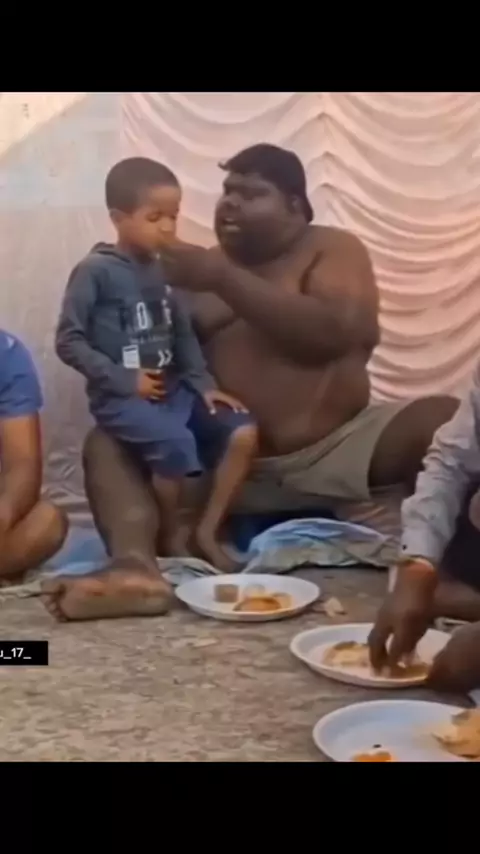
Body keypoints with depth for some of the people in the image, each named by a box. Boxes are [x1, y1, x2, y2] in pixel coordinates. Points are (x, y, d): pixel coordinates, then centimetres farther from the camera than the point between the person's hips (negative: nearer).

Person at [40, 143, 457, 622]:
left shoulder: (332, 249, 5)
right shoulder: (202, 268, 15)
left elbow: (332, 331, -15)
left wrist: (225, 279, -16)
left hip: (334, 454, -2)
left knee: (445, 419, -26)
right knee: (108, 444, -19)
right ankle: (134, 568, -43)